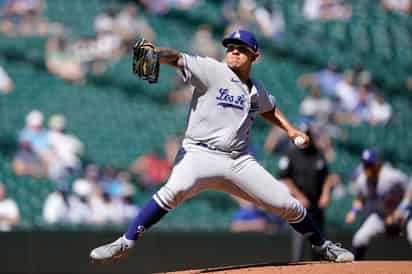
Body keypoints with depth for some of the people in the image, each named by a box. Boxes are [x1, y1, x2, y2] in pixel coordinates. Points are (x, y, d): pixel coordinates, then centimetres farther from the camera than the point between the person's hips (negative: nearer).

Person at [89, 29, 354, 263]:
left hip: (240, 162, 5)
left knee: (288, 205, 5)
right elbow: (179, 59, -19)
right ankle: (125, 243, -30)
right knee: (175, 189, -36)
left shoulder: (257, 90, 15)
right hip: (200, 154, -5)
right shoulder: (212, 71, -3)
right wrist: (154, 54, -38)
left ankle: (322, 246, 32)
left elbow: (269, 108, 37)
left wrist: (290, 129, 24)